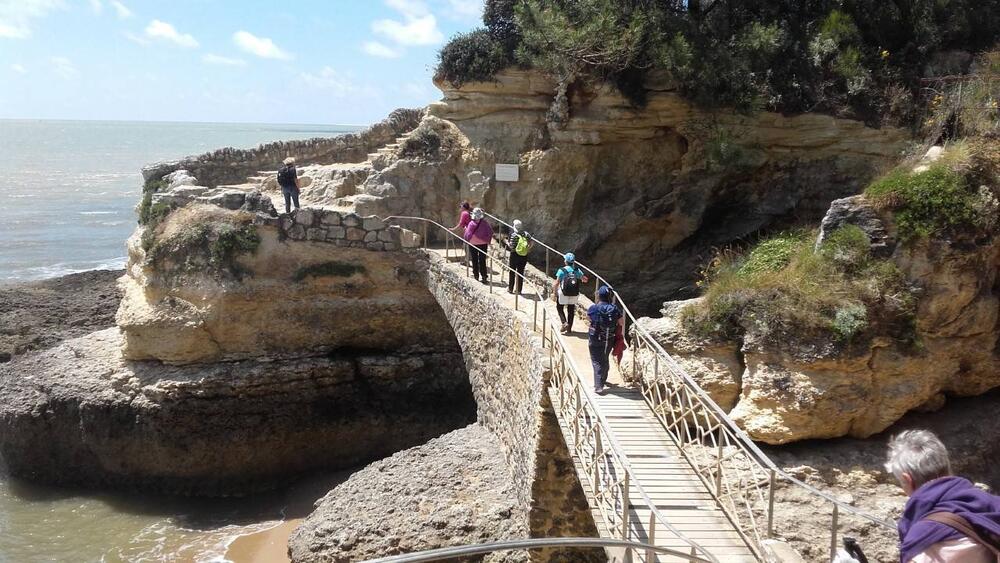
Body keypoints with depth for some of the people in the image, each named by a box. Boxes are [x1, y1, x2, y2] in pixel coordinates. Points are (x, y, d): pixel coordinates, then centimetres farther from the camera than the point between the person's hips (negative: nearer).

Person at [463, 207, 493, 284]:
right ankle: (484, 277, 9)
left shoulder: (471, 224, -15)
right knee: (482, 260, 9)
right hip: (483, 244, 1)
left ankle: (476, 276, 15)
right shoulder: (485, 223, -12)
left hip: (473, 244, -1)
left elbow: (468, 234, -13)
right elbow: (490, 232, -8)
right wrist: (487, 240, 7)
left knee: (475, 261, 11)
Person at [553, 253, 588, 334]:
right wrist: (581, 279, 24)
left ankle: (564, 323, -4)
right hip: (574, 294, 3)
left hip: (563, 293, -3)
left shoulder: (562, 270, -12)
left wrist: (555, 293, -5)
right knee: (571, 310, 15)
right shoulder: (577, 270, -2)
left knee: (559, 308, 16)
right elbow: (585, 280, 1)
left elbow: (557, 283, -13)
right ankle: (569, 328, 20)